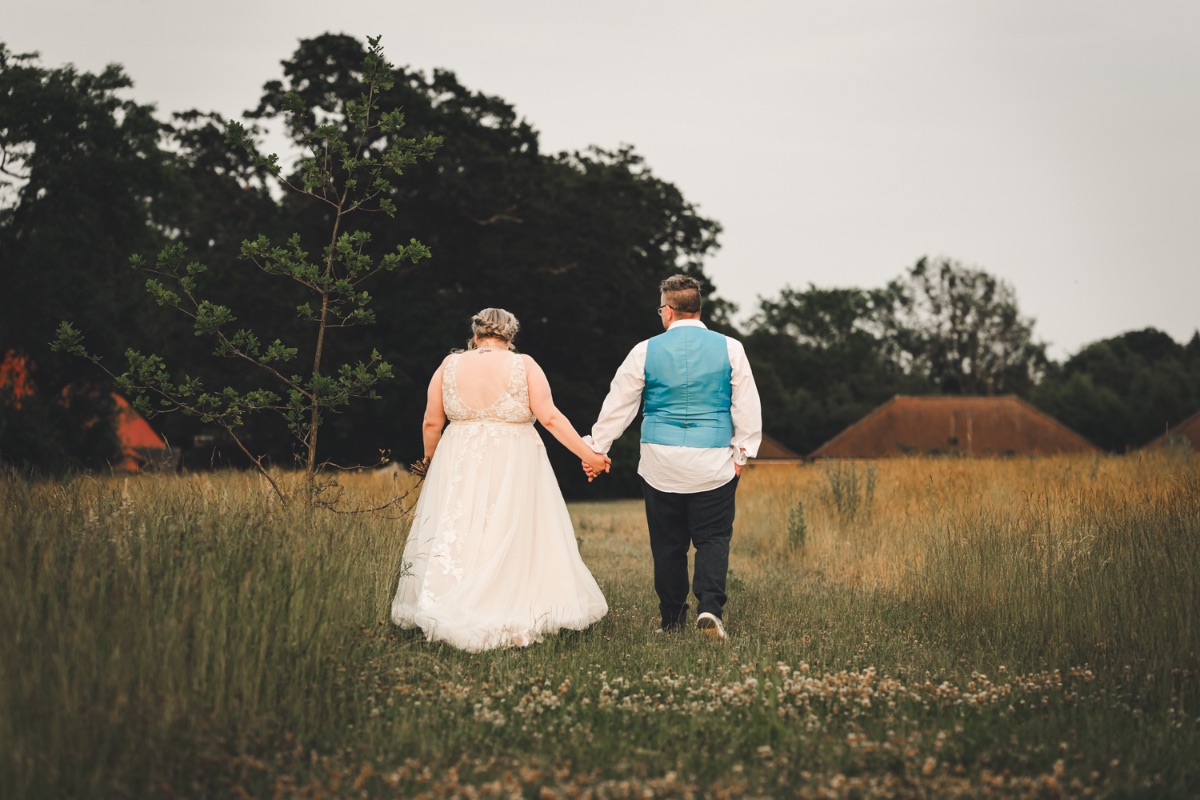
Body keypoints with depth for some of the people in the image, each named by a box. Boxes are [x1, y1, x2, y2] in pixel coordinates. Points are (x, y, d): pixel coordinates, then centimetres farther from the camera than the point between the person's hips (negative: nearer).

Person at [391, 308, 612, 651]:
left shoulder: (450, 365, 3)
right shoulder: (524, 365, -3)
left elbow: (431, 422, 5)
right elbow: (550, 418, -9)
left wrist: (429, 459, 22)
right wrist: (588, 454, -3)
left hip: (459, 468, 2)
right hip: (514, 468, -2)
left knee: (456, 541, 8)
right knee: (513, 541, 2)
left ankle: (451, 616, 7)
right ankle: (516, 621, -2)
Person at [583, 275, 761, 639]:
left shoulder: (645, 351, 1)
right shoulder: (729, 348, 1)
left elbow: (617, 405, 7)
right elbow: (747, 405, 4)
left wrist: (596, 448, 17)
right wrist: (742, 452, 13)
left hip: (660, 464, 0)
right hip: (712, 464, 0)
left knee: (668, 543, 9)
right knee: (713, 538, 4)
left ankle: (672, 620, 13)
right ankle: (709, 606, -15)